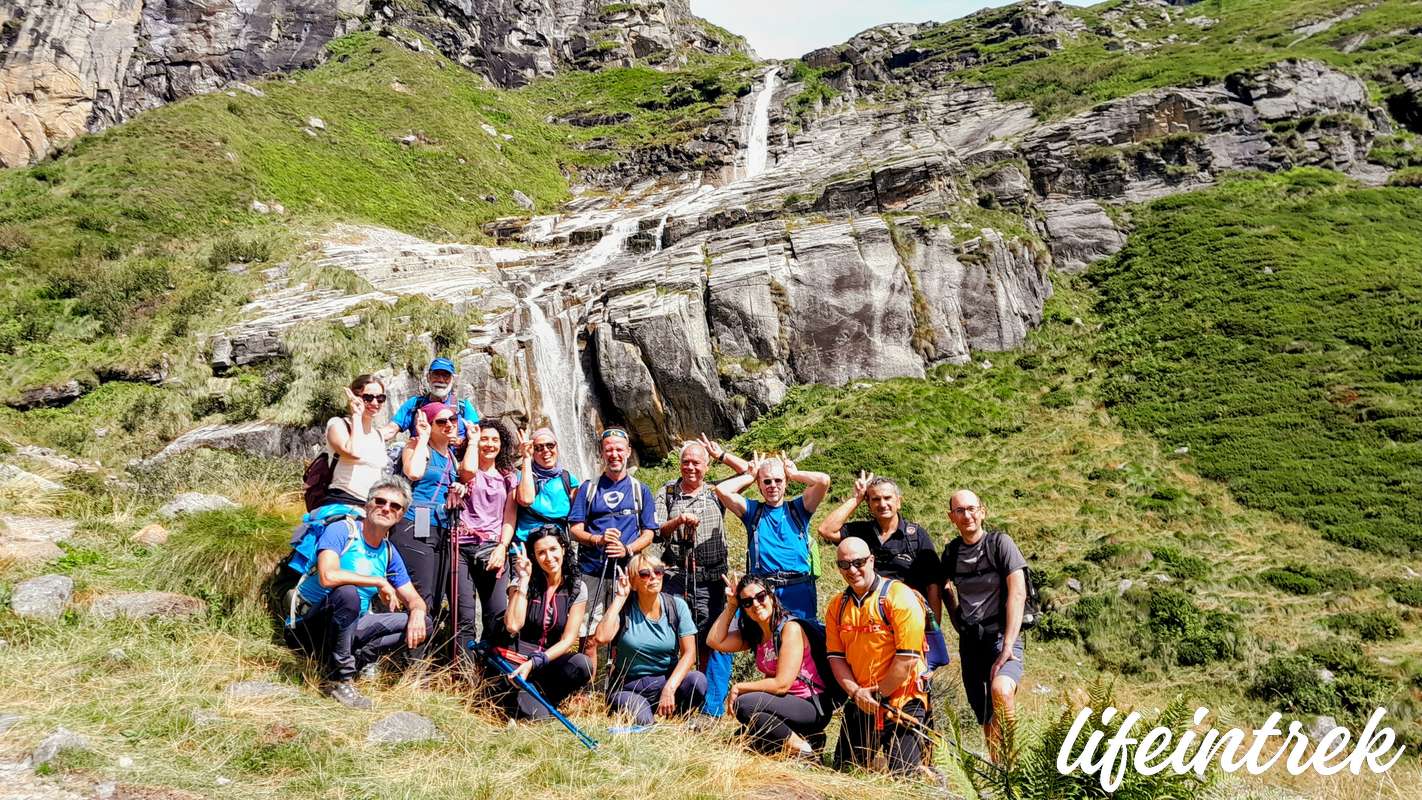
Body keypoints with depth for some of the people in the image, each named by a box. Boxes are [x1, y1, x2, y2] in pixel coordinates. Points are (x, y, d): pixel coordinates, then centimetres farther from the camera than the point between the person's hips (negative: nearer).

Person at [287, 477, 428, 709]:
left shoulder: (389, 553, 6)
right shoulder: (341, 531, -14)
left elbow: (414, 599, 8)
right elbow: (328, 577, -32)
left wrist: (417, 612, -18)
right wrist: (380, 582, -22)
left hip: (347, 630, 6)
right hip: (310, 627, -6)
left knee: (420, 624, -7)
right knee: (347, 592, -36)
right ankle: (340, 680, -24)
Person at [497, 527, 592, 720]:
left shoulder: (577, 589, -2)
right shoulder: (521, 582, -4)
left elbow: (568, 640, -9)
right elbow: (513, 626, -20)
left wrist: (534, 663, -23)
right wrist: (523, 580, -18)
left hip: (553, 659, 3)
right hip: (521, 656, -3)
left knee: (583, 665, -31)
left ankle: (540, 699, -6)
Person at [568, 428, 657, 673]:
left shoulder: (640, 490, 12)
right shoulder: (589, 488, 12)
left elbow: (648, 533, 8)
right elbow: (575, 528, 5)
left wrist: (627, 549, -12)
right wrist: (598, 540, -15)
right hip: (591, 570, 0)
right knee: (589, 637, -3)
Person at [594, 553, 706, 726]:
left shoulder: (676, 605, -1)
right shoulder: (623, 608, -4)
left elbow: (689, 653, -8)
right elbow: (602, 637, -24)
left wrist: (669, 688, -22)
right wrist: (619, 598, -16)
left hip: (667, 680, 3)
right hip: (629, 687, -2)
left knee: (698, 681, -27)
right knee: (641, 718, -33)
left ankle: (673, 713, 2)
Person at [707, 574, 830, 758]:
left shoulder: (790, 628, -16)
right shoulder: (754, 634, 9)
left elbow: (782, 684, -21)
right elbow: (715, 641, 1)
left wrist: (739, 688, -12)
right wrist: (730, 606, 0)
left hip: (812, 707, -9)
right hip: (786, 704, 9)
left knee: (745, 704, -26)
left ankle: (803, 749, -12)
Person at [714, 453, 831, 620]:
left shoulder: (798, 509, 11)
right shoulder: (753, 510, 12)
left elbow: (823, 480, -4)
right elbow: (722, 489, -1)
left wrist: (793, 474, 9)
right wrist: (750, 476, 10)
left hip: (798, 591, 0)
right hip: (761, 590, 0)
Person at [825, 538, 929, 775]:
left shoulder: (900, 597, -13)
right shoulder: (836, 606, 7)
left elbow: (907, 658, -17)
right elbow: (836, 656, 5)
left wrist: (878, 695, -13)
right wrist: (855, 692, -11)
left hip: (901, 704, -6)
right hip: (859, 705, 6)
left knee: (905, 775, -10)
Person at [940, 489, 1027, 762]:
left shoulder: (999, 543, -4)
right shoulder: (951, 552, 10)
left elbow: (1017, 594, -12)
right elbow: (947, 596, 22)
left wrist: (1008, 645, -18)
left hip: (1002, 636, -5)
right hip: (969, 641, 5)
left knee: (1001, 690, -31)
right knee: (985, 717, 4)